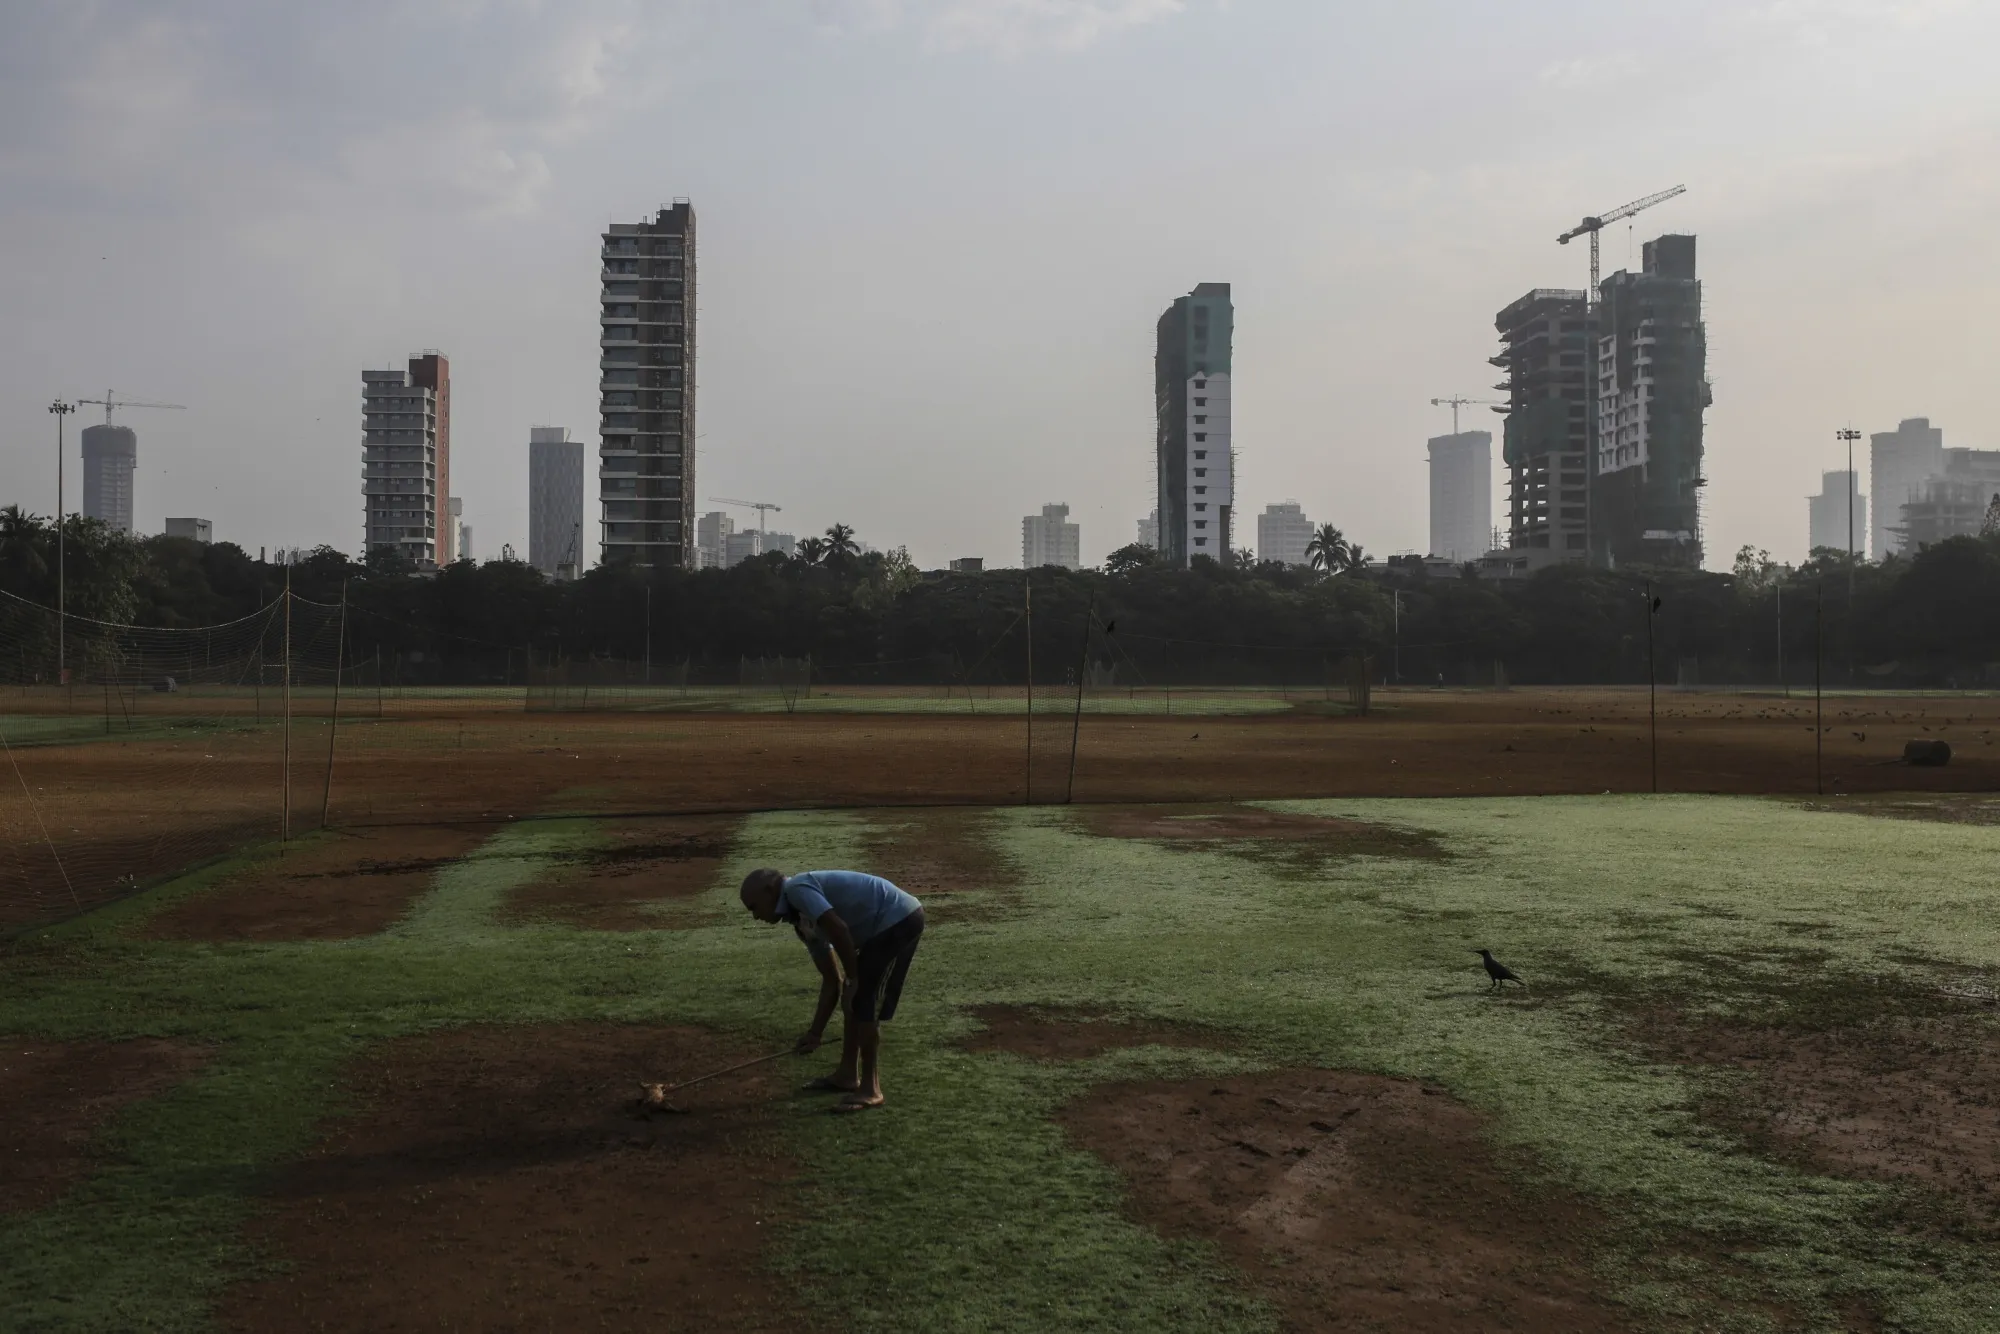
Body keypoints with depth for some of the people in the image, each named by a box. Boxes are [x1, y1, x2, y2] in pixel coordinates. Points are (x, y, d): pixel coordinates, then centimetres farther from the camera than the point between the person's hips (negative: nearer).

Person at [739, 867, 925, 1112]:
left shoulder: (797, 889, -9)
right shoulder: (803, 921, 19)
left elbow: (839, 930, -22)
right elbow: (831, 980, 22)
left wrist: (853, 979, -11)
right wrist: (815, 1033, 24)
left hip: (899, 920, -10)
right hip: (888, 925, 10)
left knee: (864, 1003, -5)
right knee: (853, 1001, 18)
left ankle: (870, 1090, 4)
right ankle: (848, 1075, 30)